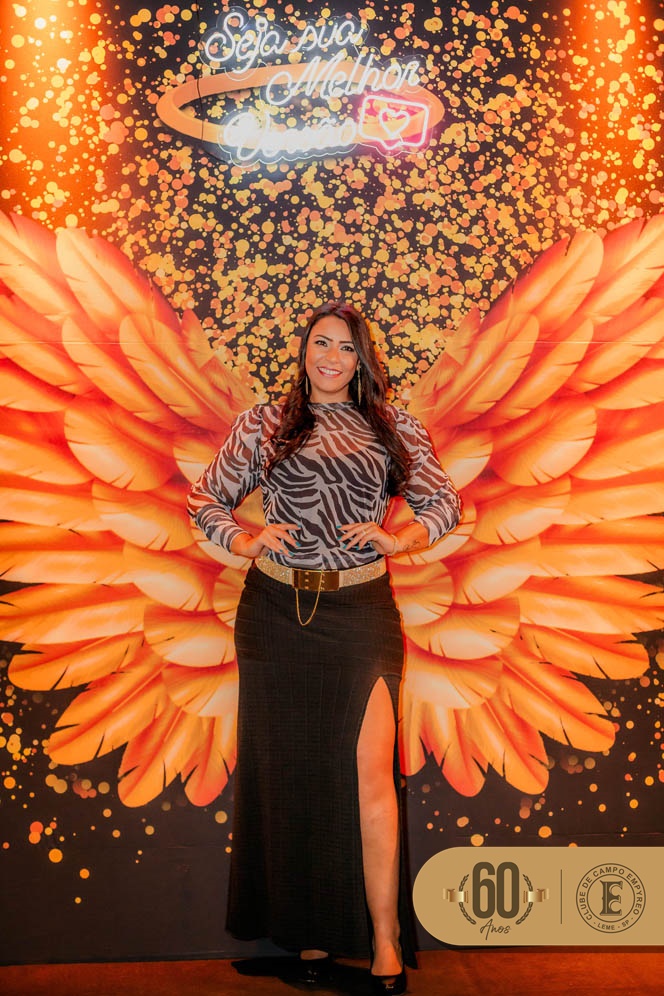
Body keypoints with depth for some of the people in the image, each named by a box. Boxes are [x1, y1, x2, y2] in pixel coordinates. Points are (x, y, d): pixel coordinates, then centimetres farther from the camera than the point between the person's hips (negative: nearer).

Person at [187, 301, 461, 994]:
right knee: (291, 769, 7)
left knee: (369, 768, -8)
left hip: (362, 608, 0)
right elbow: (205, 500, 11)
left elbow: (444, 503, 12)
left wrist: (398, 539, -6)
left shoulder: (394, 428, 10)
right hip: (277, 609, 1)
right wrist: (246, 542, -7)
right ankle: (307, 931, 22)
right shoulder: (263, 425, 8)